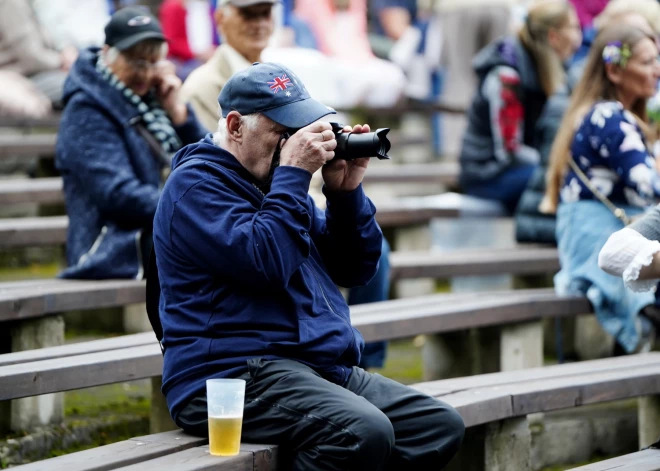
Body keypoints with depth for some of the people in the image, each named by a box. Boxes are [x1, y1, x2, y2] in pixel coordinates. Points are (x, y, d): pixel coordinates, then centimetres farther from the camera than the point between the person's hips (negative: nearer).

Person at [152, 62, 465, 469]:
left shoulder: (276, 184, 22)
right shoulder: (197, 184, -6)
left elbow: (355, 269, 20)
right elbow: (265, 264, -21)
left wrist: (347, 192, 6)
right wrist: (294, 175, -15)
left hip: (325, 368, 9)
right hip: (234, 373, -9)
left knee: (442, 427, -5)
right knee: (363, 432, -33)